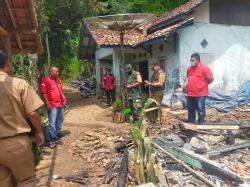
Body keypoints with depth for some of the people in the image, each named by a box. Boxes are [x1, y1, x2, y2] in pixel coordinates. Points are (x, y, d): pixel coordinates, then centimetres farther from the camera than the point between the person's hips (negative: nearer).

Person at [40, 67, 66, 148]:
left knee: (60, 120, 18)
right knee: (52, 122, -6)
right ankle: (52, 139, 1)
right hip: (52, 105, -8)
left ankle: (57, 133, 35)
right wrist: (48, 105, -17)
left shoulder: (58, 80, 13)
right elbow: (44, 93, -13)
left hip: (60, 104, 8)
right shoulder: (46, 80, -11)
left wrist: (64, 100, 15)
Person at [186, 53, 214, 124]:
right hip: (190, 94, 7)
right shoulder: (189, 69, 12)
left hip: (200, 94, -7)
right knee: (190, 109, 15)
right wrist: (188, 85, 11)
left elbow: (211, 79, -9)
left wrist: (202, 84, -1)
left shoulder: (204, 68, -9)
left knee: (200, 110, 1)